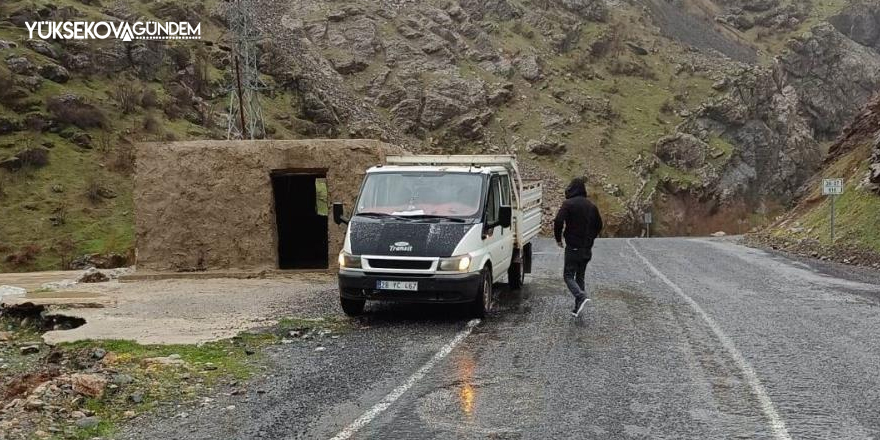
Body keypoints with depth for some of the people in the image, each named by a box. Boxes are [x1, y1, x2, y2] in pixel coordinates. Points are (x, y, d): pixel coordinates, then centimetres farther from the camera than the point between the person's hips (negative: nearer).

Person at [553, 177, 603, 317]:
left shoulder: (568, 204, -11)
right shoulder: (591, 205, 10)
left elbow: (558, 221, -20)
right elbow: (599, 225, 17)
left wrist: (558, 239, -7)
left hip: (573, 247, -6)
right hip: (587, 248, 6)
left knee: (568, 275, 0)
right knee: (580, 276, 14)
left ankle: (581, 297, -24)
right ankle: (578, 308, 11)